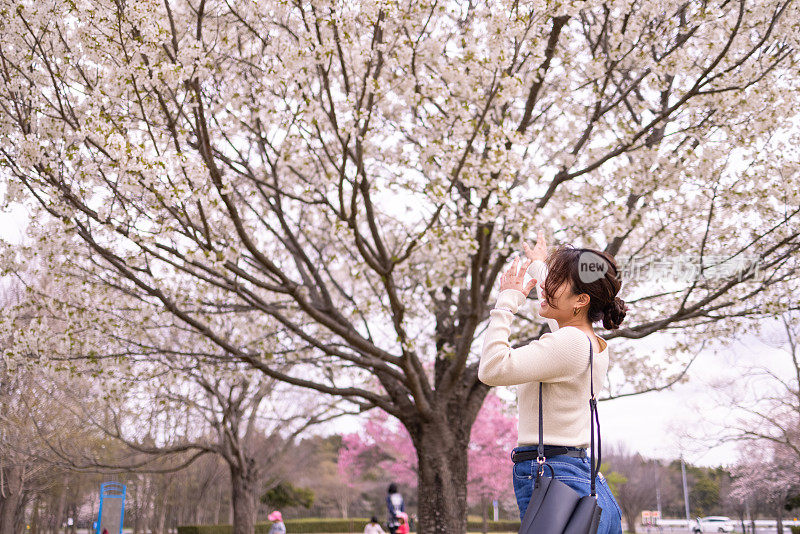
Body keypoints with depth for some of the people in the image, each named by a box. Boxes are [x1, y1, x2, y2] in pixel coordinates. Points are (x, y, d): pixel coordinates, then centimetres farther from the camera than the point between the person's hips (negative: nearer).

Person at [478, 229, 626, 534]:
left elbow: (492, 369, -21)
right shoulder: (596, 345, 12)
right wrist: (540, 266, 50)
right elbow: (559, 317, 36)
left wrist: (508, 301, -11)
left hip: (553, 483, -10)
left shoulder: (570, 342, -15)